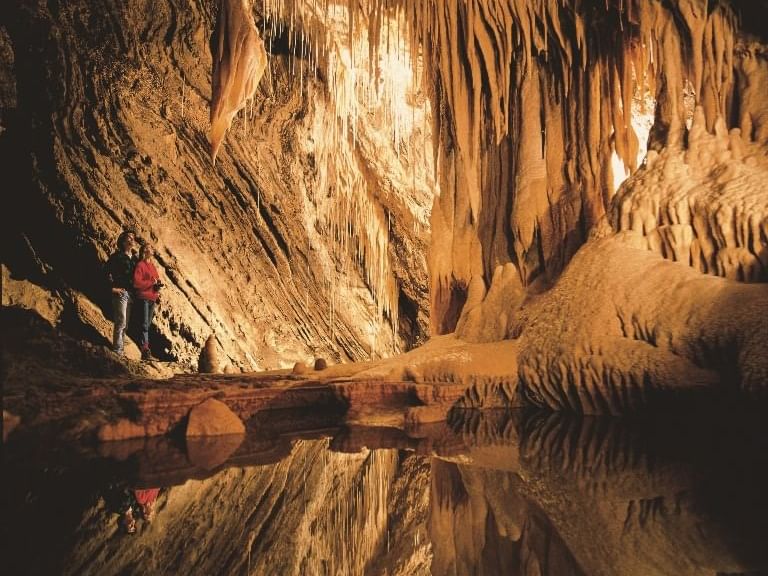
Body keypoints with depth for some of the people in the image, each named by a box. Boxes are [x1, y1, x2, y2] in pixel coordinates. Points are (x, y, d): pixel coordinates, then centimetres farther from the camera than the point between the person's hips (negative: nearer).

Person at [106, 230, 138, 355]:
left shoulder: (134, 258, 15)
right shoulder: (117, 256, -6)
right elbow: (107, 271, -11)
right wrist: (112, 287, -13)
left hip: (131, 294, 7)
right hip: (120, 292, -7)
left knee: (124, 324, 11)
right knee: (121, 323, -10)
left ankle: (120, 350, 17)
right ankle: (117, 350, -6)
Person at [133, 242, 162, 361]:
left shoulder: (152, 266, 17)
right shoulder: (140, 265, -8)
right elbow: (136, 282, -16)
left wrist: (158, 285, 3)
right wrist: (151, 283, -17)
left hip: (152, 298, 8)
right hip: (143, 298, -8)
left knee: (148, 324, 11)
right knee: (144, 324, -9)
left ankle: (146, 348, 17)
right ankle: (145, 351, -9)